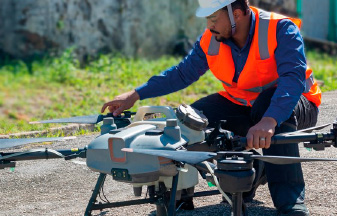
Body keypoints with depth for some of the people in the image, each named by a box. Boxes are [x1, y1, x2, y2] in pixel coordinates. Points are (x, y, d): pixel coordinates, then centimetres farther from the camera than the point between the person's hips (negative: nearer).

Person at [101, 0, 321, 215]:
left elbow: (293, 78, -39)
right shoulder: (210, 40, -7)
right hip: (240, 105, 6)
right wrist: (135, 95, -7)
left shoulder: (280, 30, -26)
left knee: (270, 102, -40)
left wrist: (269, 121, -56)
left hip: (295, 104, -5)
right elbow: (183, 73, 2)